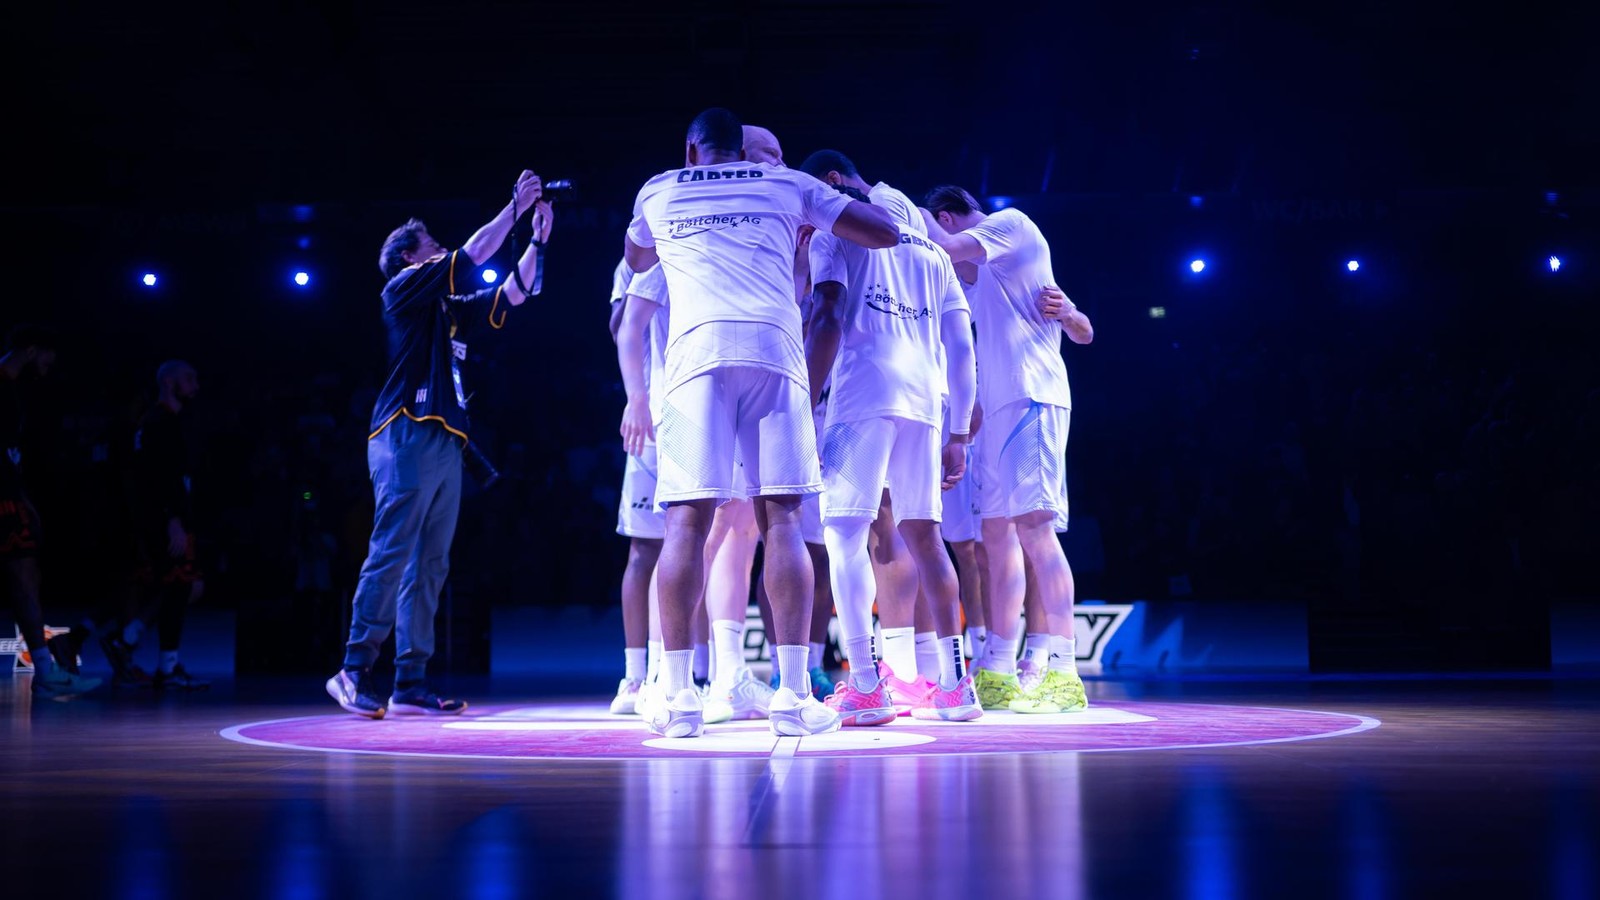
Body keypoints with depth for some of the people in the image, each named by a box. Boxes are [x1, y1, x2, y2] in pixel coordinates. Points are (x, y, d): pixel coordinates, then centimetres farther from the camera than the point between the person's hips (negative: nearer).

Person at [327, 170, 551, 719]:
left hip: (446, 443, 8)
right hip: (407, 437, -8)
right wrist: (515, 207, 3)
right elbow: (472, 256, -3)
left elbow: (510, 295, 29)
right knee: (391, 555, -15)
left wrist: (537, 240, 21)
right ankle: (355, 672, -15)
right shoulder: (404, 287, 4)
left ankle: (411, 686, 2)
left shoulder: (449, 308, 26)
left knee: (428, 566, 3)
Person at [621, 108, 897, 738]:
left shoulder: (656, 194, 23)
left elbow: (637, 260, 43)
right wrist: (852, 197, 39)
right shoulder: (787, 184, 20)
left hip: (696, 352, 0)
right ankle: (793, 695, -6)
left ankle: (677, 695, -7)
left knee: (687, 519, -2)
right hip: (774, 349, 0)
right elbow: (885, 233, 19)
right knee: (780, 519, 0)